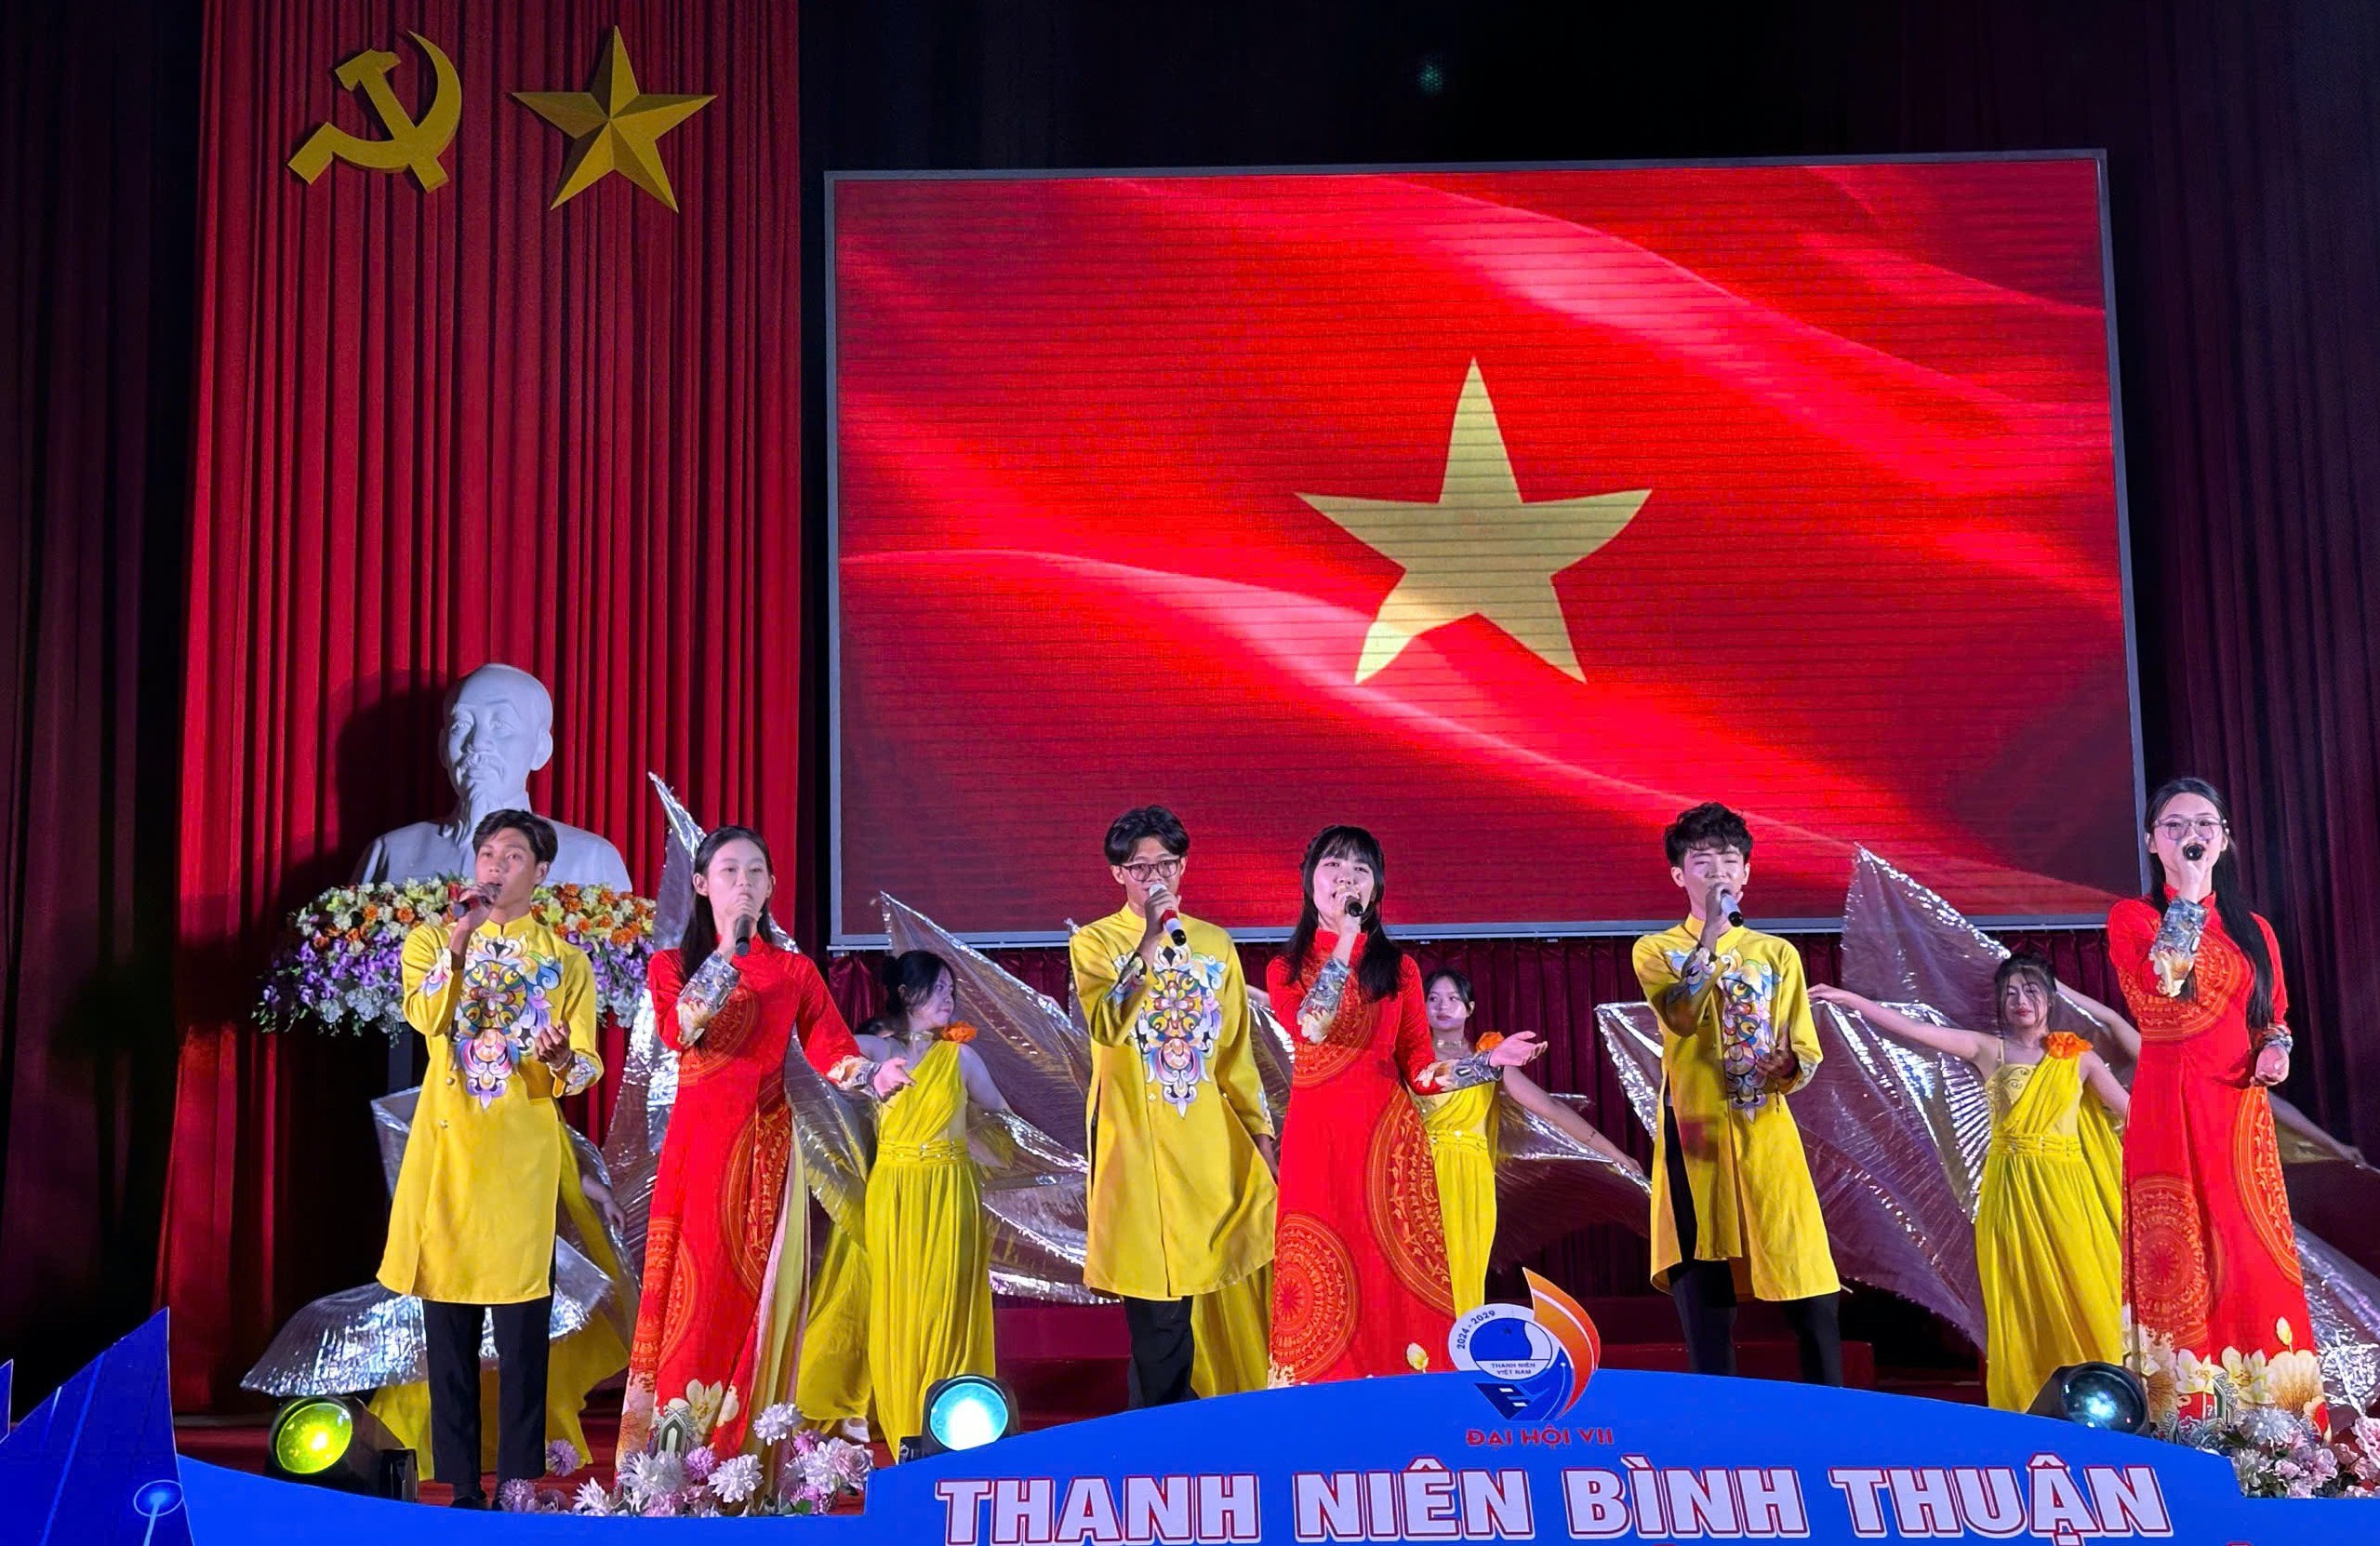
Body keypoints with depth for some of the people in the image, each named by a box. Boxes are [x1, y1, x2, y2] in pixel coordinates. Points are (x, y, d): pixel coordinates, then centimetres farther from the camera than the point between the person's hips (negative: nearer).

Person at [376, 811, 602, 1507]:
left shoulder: (565, 960, 9)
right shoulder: (432, 940, 10)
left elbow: (587, 1070, 2)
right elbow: (426, 1017, -10)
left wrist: (562, 1059, -19)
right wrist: (459, 936, -14)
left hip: (524, 1154, -1)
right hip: (447, 1145, 1)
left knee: (523, 1326, -2)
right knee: (448, 1322, 4)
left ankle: (519, 1485, 5)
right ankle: (460, 1484, 12)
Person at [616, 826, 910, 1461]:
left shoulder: (794, 969, 11)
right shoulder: (672, 965, 9)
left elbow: (830, 1048, -3)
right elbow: (677, 1031, -13)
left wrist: (873, 1074, -23)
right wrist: (728, 953, -17)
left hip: (769, 1146, 1)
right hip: (700, 1141, -1)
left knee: (760, 1290, 1)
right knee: (697, 1288, -4)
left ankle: (751, 1449, 7)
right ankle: (674, 1450, 3)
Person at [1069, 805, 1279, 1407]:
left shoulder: (1214, 943, 11)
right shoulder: (1095, 942, -1)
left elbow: (1237, 1050, 15)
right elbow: (1107, 1027, -19)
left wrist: (1260, 1133, 13)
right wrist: (1150, 942, -23)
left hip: (1211, 1140, 4)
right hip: (1139, 1144, -4)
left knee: (1226, 1284, 5)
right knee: (1158, 1299, -3)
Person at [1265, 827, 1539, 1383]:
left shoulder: (1398, 967, 10)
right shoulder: (1285, 968, 8)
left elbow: (1420, 1069, 5)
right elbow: (1310, 1026, -15)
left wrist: (1491, 1061, -9)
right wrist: (1344, 939, -14)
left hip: (1388, 1143, 0)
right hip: (1317, 1142, 0)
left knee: (1392, 1281, -2)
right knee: (1324, 1286, 0)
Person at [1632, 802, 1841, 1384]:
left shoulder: (1777, 954, 15)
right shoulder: (1656, 951, 8)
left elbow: (1806, 1053, 10)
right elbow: (1681, 1016, -12)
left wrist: (1787, 1065, -13)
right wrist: (1711, 931, -17)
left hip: (1767, 1135, 2)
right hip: (1695, 1137, -2)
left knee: (1809, 1285, -6)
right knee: (1703, 1294, -3)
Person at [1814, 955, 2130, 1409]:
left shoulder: (2079, 1057, 6)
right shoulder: (1986, 1049, 3)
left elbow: (2132, 1112, 8)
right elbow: (1914, 1029, -6)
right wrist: (1852, 1000, -14)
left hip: (2067, 1193, 1)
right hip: (2011, 1193, -1)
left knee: (2084, 1300, -1)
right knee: (2022, 1302, 1)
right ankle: (2025, 1410, 7)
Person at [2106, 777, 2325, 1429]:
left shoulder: (2253, 929, 15)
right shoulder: (2132, 918, 1)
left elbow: (2275, 1014, 24)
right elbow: (2157, 1001, -17)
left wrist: (2275, 1046, 1)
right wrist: (2188, 902, -14)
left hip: (2242, 1116, 4)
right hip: (2171, 1114, -4)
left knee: (2257, 1267, 1)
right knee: (2182, 1264, -5)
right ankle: (2188, 1420, -2)